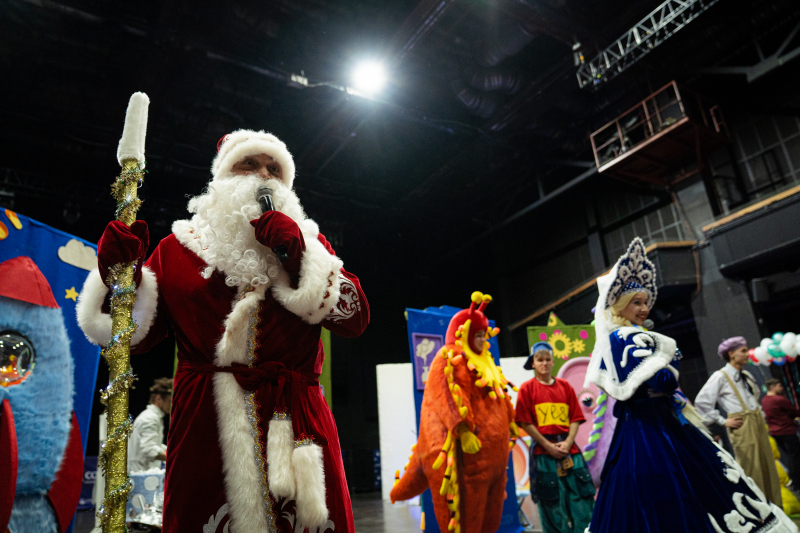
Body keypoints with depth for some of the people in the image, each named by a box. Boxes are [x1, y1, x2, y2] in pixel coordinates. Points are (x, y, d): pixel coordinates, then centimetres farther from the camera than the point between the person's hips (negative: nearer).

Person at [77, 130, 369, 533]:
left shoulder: (309, 243, 11)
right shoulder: (179, 246, 11)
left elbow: (355, 319, -2)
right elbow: (132, 337, 8)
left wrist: (298, 257, -10)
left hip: (297, 430, 1)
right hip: (205, 430, 0)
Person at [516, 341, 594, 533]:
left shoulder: (565, 386, 9)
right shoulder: (527, 388, -1)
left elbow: (575, 418, 6)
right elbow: (526, 422, -5)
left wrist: (568, 442, -9)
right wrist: (547, 445, -11)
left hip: (568, 448, 3)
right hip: (543, 450, -3)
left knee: (582, 495, 4)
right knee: (552, 500, 4)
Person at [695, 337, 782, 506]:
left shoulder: (747, 375, 14)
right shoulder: (720, 377, -9)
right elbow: (701, 402, -13)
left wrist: (761, 414, 15)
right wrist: (723, 421, -10)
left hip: (758, 423, 7)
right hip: (742, 426, -7)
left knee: (768, 468, 10)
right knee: (751, 470, -4)